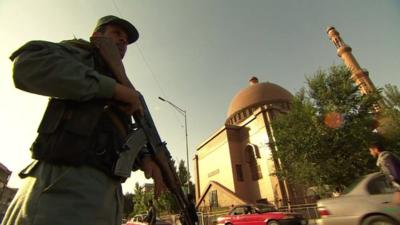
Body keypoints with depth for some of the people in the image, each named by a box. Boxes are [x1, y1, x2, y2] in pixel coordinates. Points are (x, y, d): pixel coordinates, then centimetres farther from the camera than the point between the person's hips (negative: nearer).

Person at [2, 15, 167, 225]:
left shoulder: (120, 87, 26)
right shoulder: (81, 52, 9)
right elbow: (28, 64, -14)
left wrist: (144, 158, 2)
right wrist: (114, 87, -14)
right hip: (67, 185, -7)